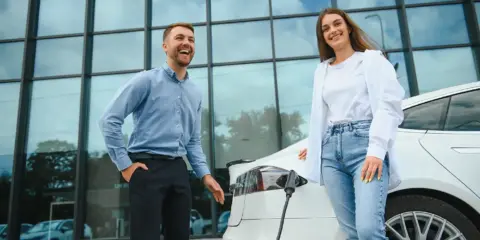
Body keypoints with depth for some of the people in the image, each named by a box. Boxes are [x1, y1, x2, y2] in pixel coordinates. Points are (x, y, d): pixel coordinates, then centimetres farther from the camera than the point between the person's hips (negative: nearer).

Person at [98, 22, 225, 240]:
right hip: (148, 168, -6)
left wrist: (205, 174, 8)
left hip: (178, 170, 6)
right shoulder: (147, 80, -3)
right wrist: (125, 164, -11)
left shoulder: (195, 93, 16)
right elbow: (109, 120, -8)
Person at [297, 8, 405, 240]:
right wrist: (314, 146, 27)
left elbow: (389, 105, -4)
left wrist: (376, 149, -16)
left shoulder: (372, 59, 8)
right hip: (330, 149, 4)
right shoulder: (321, 70, 22)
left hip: (364, 143, -4)